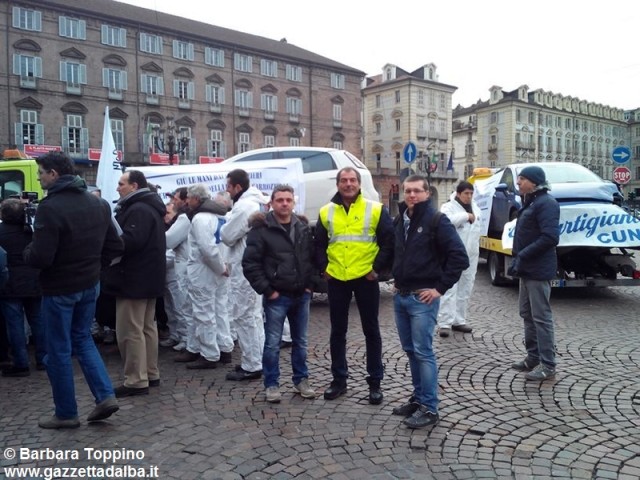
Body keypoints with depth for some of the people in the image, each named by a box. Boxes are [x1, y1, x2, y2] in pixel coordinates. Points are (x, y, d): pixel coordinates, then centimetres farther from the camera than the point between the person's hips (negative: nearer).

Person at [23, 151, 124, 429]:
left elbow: (40, 258, -23)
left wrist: (27, 252, -2)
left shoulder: (50, 207, -20)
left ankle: (66, 414, 20)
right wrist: (94, 264, 13)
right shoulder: (98, 203, 4)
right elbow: (115, 247, 6)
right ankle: (105, 396, 13)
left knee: (59, 351, 7)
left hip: (59, 288, -7)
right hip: (90, 284, 7)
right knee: (82, 338, 21)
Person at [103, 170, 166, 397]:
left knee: (129, 331, -5)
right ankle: (151, 374, 24)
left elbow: (130, 241, -28)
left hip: (134, 280, -11)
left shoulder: (138, 210, -17)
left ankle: (136, 381, 1)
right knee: (147, 327, 15)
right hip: (147, 278, 11)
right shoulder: (149, 208, 17)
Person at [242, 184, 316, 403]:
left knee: (300, 341, 14)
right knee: (272, 343, 3)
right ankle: (271, 384, 18)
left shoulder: (303, 227, 7)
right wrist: (266, 290, -12)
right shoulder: (262, 229, -8)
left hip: (302, 295, 4)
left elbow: (313, 257, 14)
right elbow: (250, 264, -11)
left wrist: (310, 284, 5)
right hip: (277, 297, -4)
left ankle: (301, 380, 29)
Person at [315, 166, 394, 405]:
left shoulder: (375, 209, -2)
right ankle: (339, 378, 25)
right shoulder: (326, 212, 6)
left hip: (365, 278, -2)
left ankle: (375, 382, 19)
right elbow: (319, 244, 12)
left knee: (371, 330, 6)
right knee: (337, 331, 11)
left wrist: (378, 268, -8)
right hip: (336, 279, 3)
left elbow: (389, 241, -1)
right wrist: (324, 268, 1)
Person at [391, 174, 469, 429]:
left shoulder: (437, 220, -11)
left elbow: (459, 257, -16)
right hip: (400, 296, 7)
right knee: (410, 350, 14)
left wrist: (441, 288, -15)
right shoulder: (399, 221, 10)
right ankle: (418, 398, 27)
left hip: (423, 298, -7)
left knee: (423, 352, -3)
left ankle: (429, 408, 8)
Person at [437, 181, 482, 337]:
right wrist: (466, 216, -25)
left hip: (471, 256, 7)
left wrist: (476, 249, 20)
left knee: (465, 290, 11)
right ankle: (444, 323, -8)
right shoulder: (448, 207, -7)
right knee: (450, 290, -9)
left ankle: (458, 320, 21)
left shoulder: (475, 208, 15)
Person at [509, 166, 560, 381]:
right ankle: (533, 356, 28)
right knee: (527, 313, 16)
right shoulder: (530, 203, 17)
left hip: (538, 270, -10)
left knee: (541, 316, -4)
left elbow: (550, 237, -23)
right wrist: (517, 258, 8)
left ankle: (548, 365, 5)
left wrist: (523, 256, -21)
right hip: (527, 269, 10)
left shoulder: (546, 203, -14)